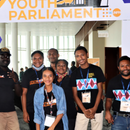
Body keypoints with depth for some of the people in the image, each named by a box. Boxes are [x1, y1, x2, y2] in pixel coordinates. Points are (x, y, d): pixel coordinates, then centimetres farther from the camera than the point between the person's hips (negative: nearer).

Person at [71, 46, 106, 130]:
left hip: (97, 109, -1)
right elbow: (75, 95, 2)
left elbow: (100, 90, -1)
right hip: (81, 111, 1)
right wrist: (84, 110, -9)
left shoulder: (96, 70, 0)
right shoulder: (74, 74, 4)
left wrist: (94, 108, -10)